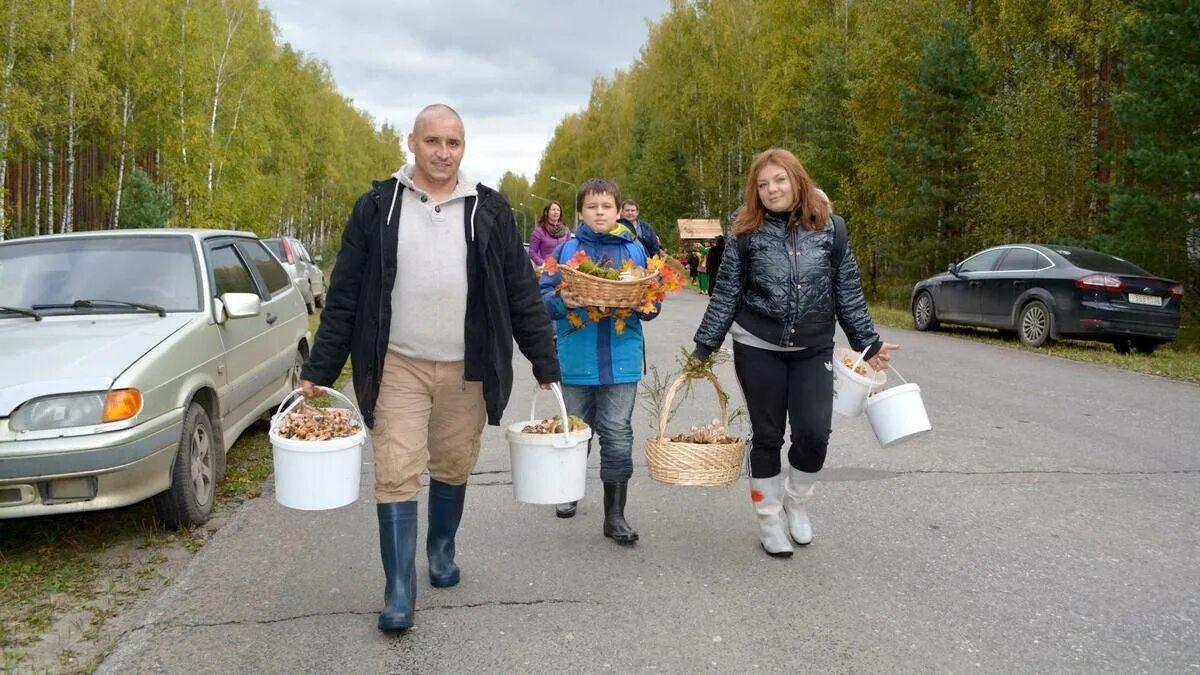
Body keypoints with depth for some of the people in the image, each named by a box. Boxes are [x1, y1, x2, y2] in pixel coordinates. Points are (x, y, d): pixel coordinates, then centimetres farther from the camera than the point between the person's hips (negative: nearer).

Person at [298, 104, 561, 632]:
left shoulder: (489, 210, 2)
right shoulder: (377, 207, 0)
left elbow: (522, 294, 4)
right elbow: (344, 296, 2)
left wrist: (546, 365, 2)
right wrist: (318, 371, 0)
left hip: (467, 369, 2)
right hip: (398, 366, -1)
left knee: (453, 469, 14)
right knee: (396, 476, -5)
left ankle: (442, 550, 38)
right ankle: (399, 590, 6)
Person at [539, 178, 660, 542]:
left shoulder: (634, 249, 5)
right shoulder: (567, 249, 1)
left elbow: (651, 305, 8)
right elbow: (544, 296, -1)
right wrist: (561, 301, -22)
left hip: (621, 360, 0)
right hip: (576, 359, 0)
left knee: (618, 436, -1)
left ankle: (615, 516, 9)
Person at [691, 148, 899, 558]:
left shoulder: (829, 228, 0)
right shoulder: (747, 234, -2)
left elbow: (848, 292, 6)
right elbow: (725, 296, 2)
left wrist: (868, 343, 5)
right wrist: (703, 348, 0)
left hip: (813, 351, 1)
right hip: (758, 349, -1)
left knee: (814, 434, -7)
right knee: (767, 435, 6)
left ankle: (796, 500, 23)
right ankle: (769, 519, 23)